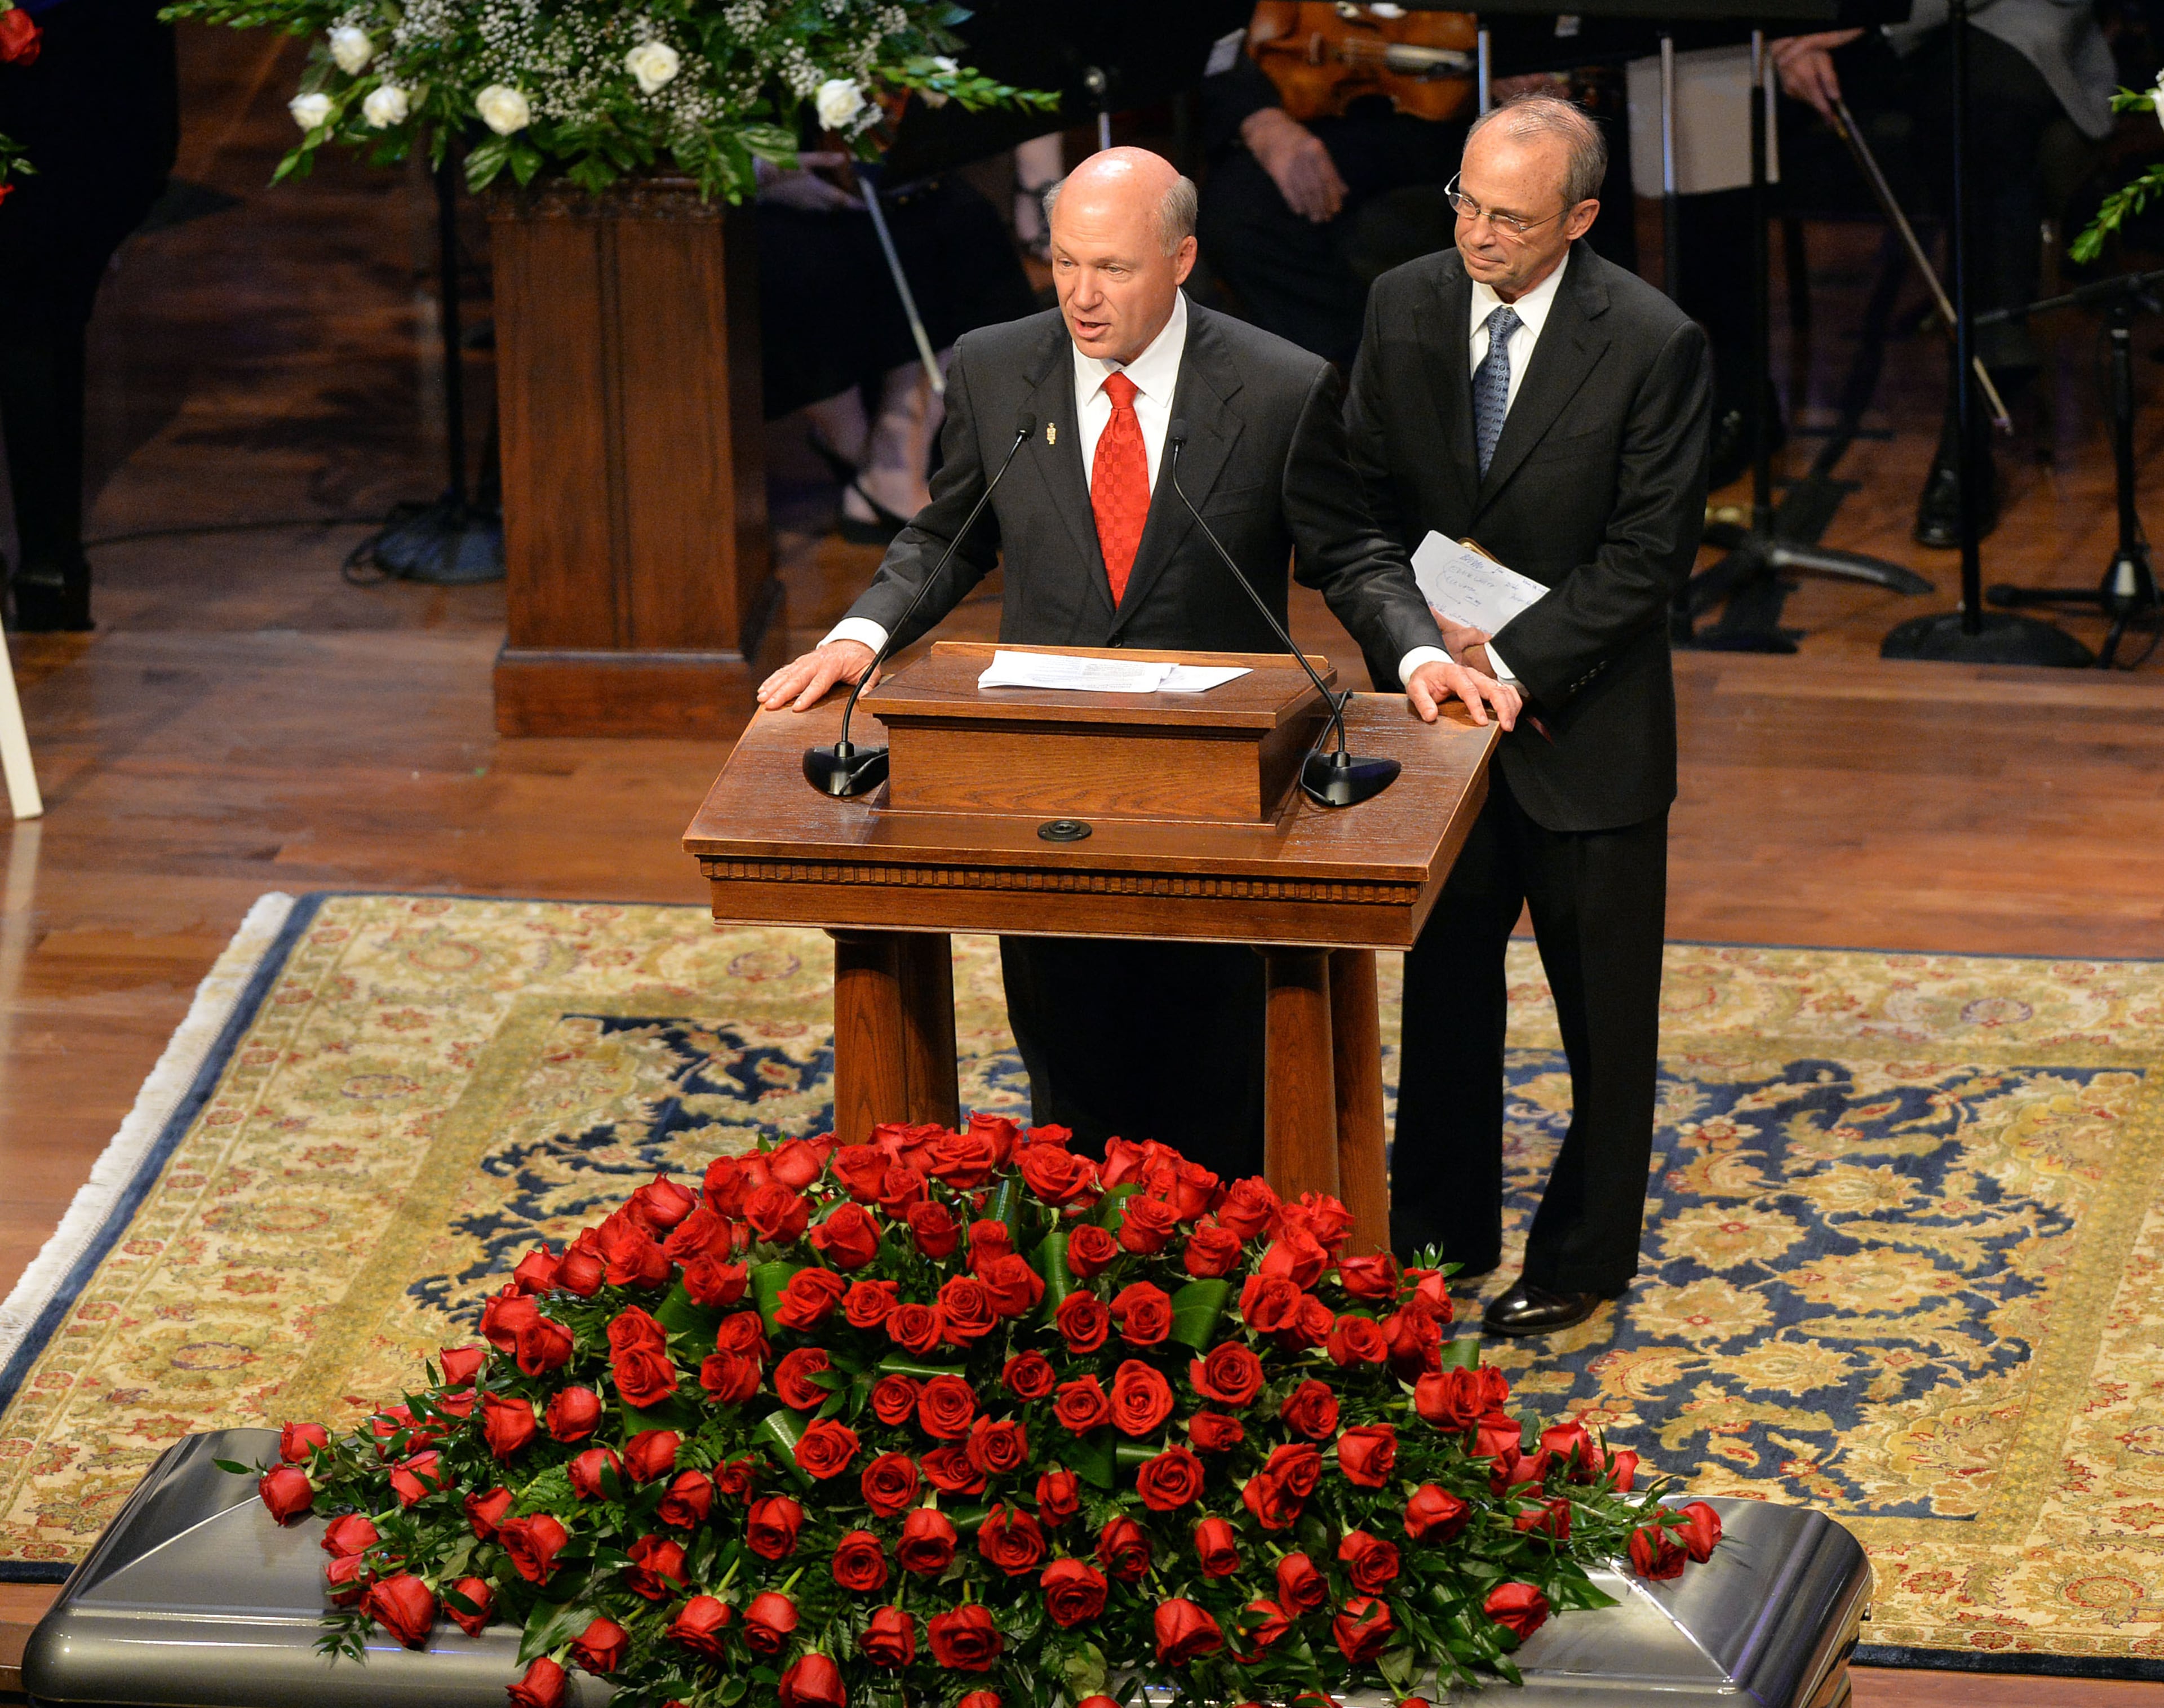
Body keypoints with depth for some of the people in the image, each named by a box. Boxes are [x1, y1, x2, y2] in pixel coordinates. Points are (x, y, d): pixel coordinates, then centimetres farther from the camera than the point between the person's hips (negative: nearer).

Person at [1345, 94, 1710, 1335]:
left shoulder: (1654, 345, -17)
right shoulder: (1405, 308, -3)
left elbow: (1650, 555, -15)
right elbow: (1371, 498, 5)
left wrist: (1512, 662, -19)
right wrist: (1429, 631, -10)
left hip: (1587, 725, -4)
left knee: (1605, 1008, 9)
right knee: (1444, 984, 15)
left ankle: (1584, 1256, 23)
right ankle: (1441, 1231, 30)